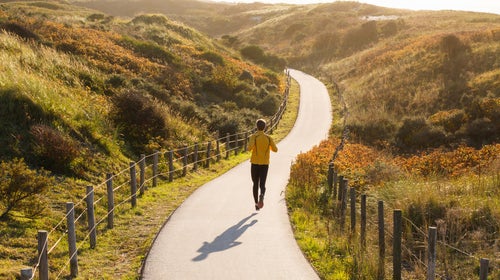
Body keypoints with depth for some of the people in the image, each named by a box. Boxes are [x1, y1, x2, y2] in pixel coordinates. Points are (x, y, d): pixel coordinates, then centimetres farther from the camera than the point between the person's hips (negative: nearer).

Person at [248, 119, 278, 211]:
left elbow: (249, 148, -22)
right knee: (262, 185, -2)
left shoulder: (253, 137, -6)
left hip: (255, 163, -1)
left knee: (255, 184, 14)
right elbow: (275, 149, 5)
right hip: (265, 164, 1)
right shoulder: (268, 138, 2)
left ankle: (256, 203, 17)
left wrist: (250, 147, 3)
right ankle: (261, 196, -34)